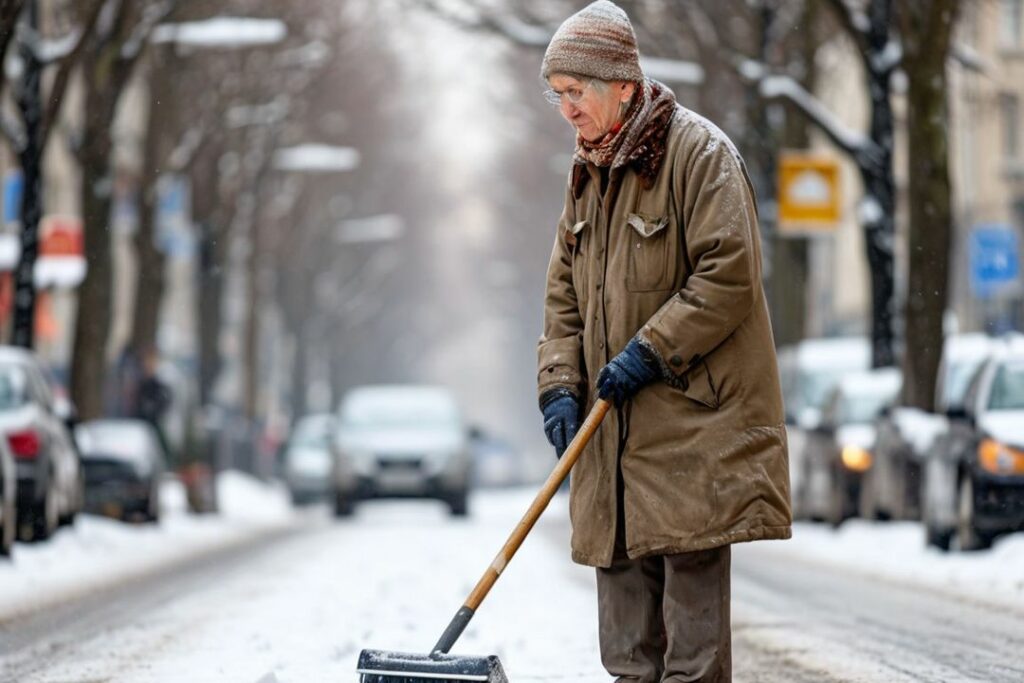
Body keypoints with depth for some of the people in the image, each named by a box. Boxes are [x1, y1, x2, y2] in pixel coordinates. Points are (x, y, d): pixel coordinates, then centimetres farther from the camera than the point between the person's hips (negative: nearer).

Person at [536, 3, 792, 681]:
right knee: (622, 567, 8)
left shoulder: (700, 152, -10)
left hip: (691, 414, -7)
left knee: (691, 567, -8)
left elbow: (728, 276, -16)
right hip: (616, 422, 8)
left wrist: (648, 353, -17)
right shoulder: (587, 171, 15)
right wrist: (560, 383, 3)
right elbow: (565, 291, 17)